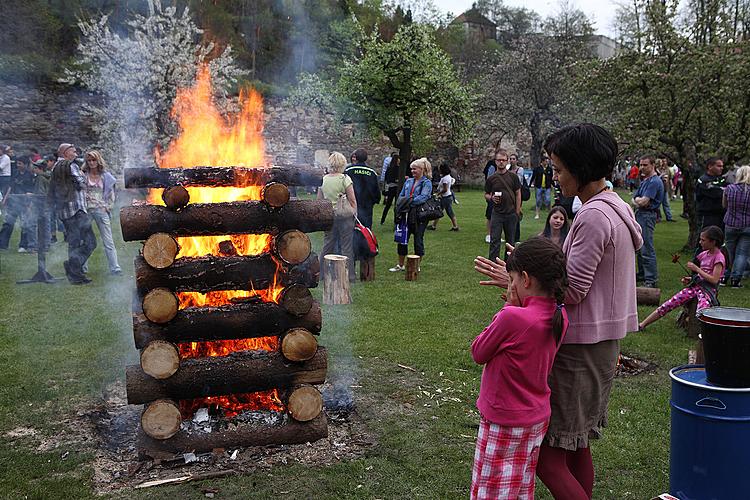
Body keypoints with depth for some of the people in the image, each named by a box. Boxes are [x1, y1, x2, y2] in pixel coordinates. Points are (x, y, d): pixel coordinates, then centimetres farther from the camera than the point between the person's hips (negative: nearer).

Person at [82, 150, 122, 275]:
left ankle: (115, 268, -3)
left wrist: (107, 207, 3)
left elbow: (111, 194, 11)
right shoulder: (83, 175, 3)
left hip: (101, 210, 0)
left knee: (108, 241, -3)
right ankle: (82, 267, 16)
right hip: (86, 210, 1)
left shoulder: (105, 176, 5)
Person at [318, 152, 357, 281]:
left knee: (327, 245, 13)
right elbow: (352, 200, -8)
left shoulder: (323, 179, 4)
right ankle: (348, 276, 4)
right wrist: (355, 215, 2)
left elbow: (319, 200, 11)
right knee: (346, 246, 1)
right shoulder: (345, 179, -9)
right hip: (345, 215, -4)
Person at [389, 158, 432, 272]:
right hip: (406, 215, 6)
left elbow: (423, 197, -18)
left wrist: (409, 202, -22)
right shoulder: (408, 181, 14)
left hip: (419, 216, -6)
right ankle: (400, 265, 21)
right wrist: (400, 205, -5)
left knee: (418, 240, 4)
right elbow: (401, 196, 14)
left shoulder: (427, 183, -4)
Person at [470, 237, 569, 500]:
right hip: (538, 418, 7)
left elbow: (478, 353, -14)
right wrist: (516, 306, -6)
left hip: (504, 423, -7)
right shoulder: (559, 316, -6)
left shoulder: (512, 317, -29)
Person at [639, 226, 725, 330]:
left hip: (708, 289, -5)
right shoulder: (704, 254, 13)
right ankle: (642, 325, -5)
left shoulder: (719, 257, -9)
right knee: (668, 304, -6)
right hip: (695, 286, 6)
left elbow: (714, 280, -18)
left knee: (701, 313, -38)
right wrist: (690, 279, 5)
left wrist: (696, 269, -16)